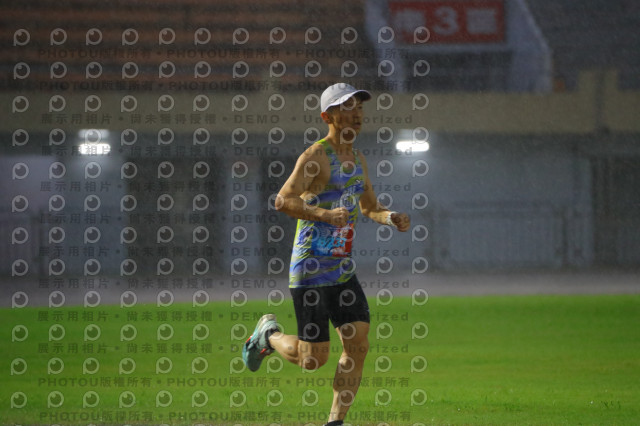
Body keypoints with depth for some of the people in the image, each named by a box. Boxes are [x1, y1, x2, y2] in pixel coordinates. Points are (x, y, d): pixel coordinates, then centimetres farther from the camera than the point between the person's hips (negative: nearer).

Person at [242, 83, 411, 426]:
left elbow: (370, 209, 26)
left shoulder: (357, 160, 13)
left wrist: (390, 217, 4)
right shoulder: (315, 157, -12)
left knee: (358, 346, -5)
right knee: (313, 359, -5)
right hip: (310, 272, -7)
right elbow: (283, 201, -23)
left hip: (343, 271, 7)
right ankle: (268, 334, 26)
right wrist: (324, 214, -35)